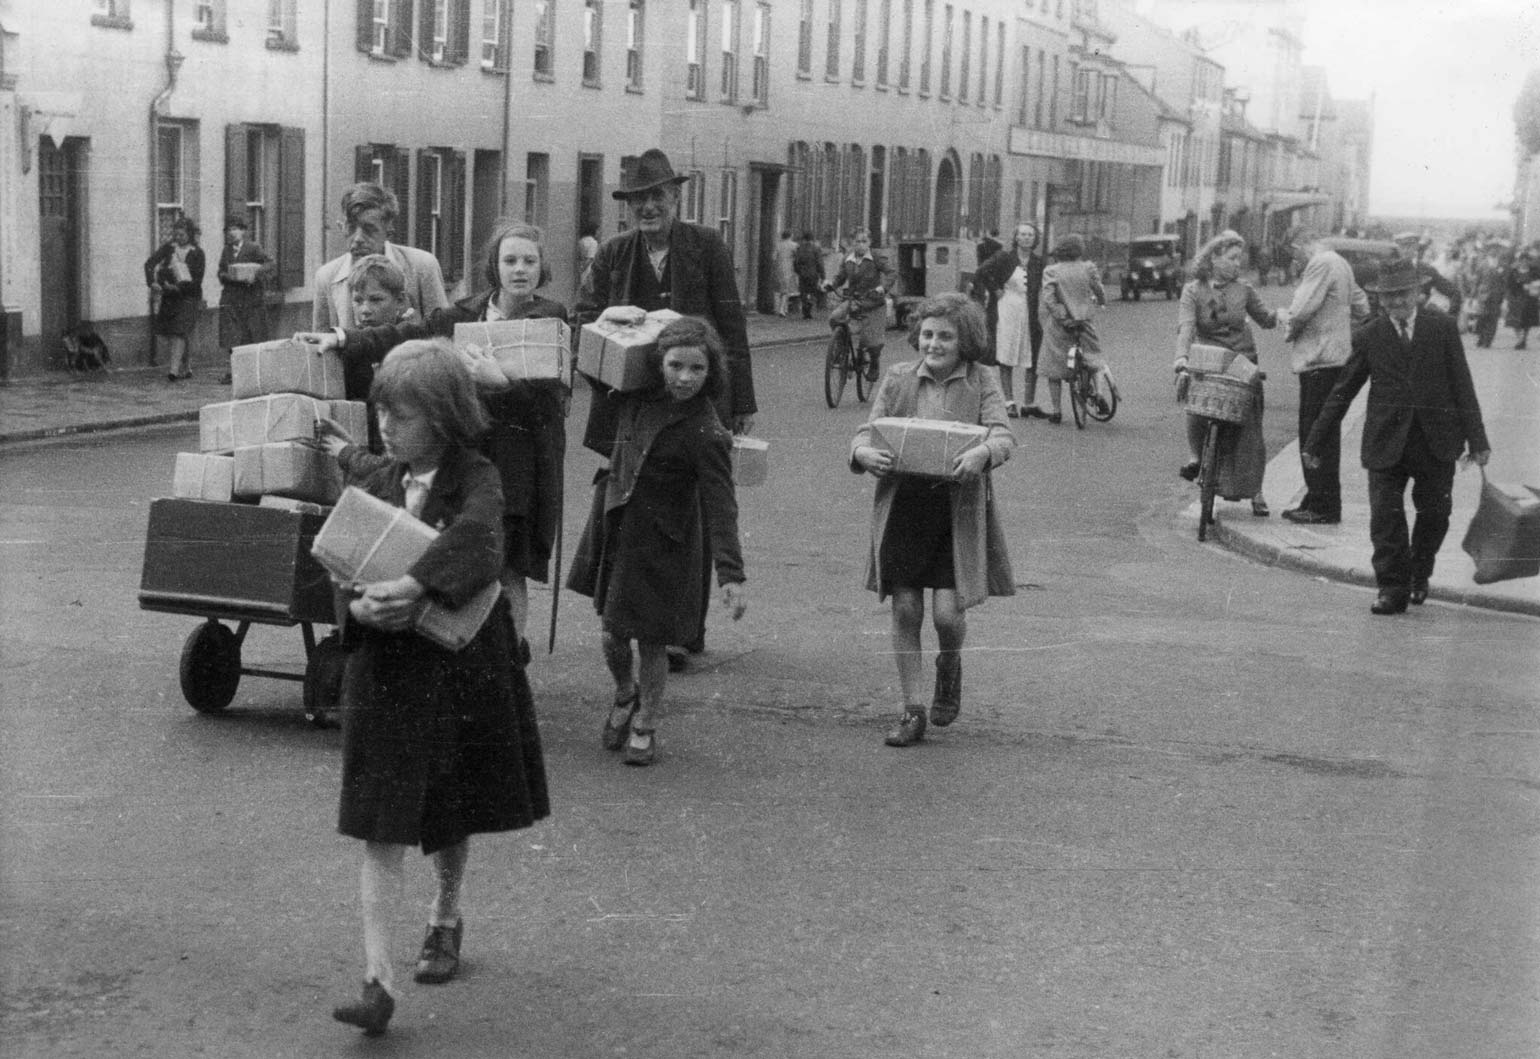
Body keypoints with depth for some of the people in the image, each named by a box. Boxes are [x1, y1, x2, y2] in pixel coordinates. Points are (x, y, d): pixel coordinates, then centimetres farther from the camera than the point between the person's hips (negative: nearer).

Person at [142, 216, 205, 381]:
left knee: (178, 332, -16)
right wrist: (151, 282, -20)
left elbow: (197, 281, -9)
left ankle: (174, 370, -16)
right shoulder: (169, 247, 4)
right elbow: (150, 263, -4)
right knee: (161, 336, 0)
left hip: (188, 297, -4)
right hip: (168, 297, 5)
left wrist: (177, 288, -19)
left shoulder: (197, 253, -5)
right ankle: (186, 365, 16)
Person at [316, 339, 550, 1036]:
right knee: (382, 832, -6)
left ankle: (445, 918, 44)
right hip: (385, 671, 2)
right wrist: (362, 607, -21)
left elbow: (474, 535, -31)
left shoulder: (475, 478, -10)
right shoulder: (378, 480, 2)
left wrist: (414, 586, -44)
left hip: (462, 668, -2)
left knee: (455, 817, 17)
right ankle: (378, 978, -8)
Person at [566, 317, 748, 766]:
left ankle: (645, 725, 27)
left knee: (650, 636, 4)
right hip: (615, 522, 5)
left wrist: (731, 574, -31)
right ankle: (625, 695, 42)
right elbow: (603, 393, 21)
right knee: (612, 631, 12)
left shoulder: (705, 433, -20)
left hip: (661, 541, -5)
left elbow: (720, 506, -23)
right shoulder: (640, 396, -3)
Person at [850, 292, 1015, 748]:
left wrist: (982, 453, -32)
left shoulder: (982, 382, 1)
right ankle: (912, 710, 15)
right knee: (905, 610, 3)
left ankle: (950, 666, 29)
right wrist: (865, 453, -20)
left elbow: (1004, 436, -10)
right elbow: (866, 431, 4)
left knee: (947, 611, -7)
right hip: (902, 508, 2)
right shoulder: (897, 379, 6)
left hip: (958, 510, -2)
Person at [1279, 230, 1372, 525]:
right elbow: (1361, 308, 27)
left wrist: (1290, 330, -2)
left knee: (1319, 436, -8)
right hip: (1333, 356, 10)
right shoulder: (1341, 264, 20)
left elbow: (1303, 308, -20)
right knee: (1312, 432, 14)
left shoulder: (1322, 264, -12)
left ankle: (1325, 507, -6)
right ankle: (1315, 500, 20)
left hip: (1320, 359, -10)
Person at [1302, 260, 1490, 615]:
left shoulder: (1442, 327, 1)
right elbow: (1342, 393, 6)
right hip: (1386, 441, 0)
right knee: (1385, 517, -5)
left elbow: (1462, 386, 2)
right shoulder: (1368, 337, 2)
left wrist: (1477, 439, -2)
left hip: (1436, 441, 0)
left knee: (1434, 513, 9)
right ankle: (1393, 589, 5)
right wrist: (1315, 442, 6)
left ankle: (1419, 573, 34)